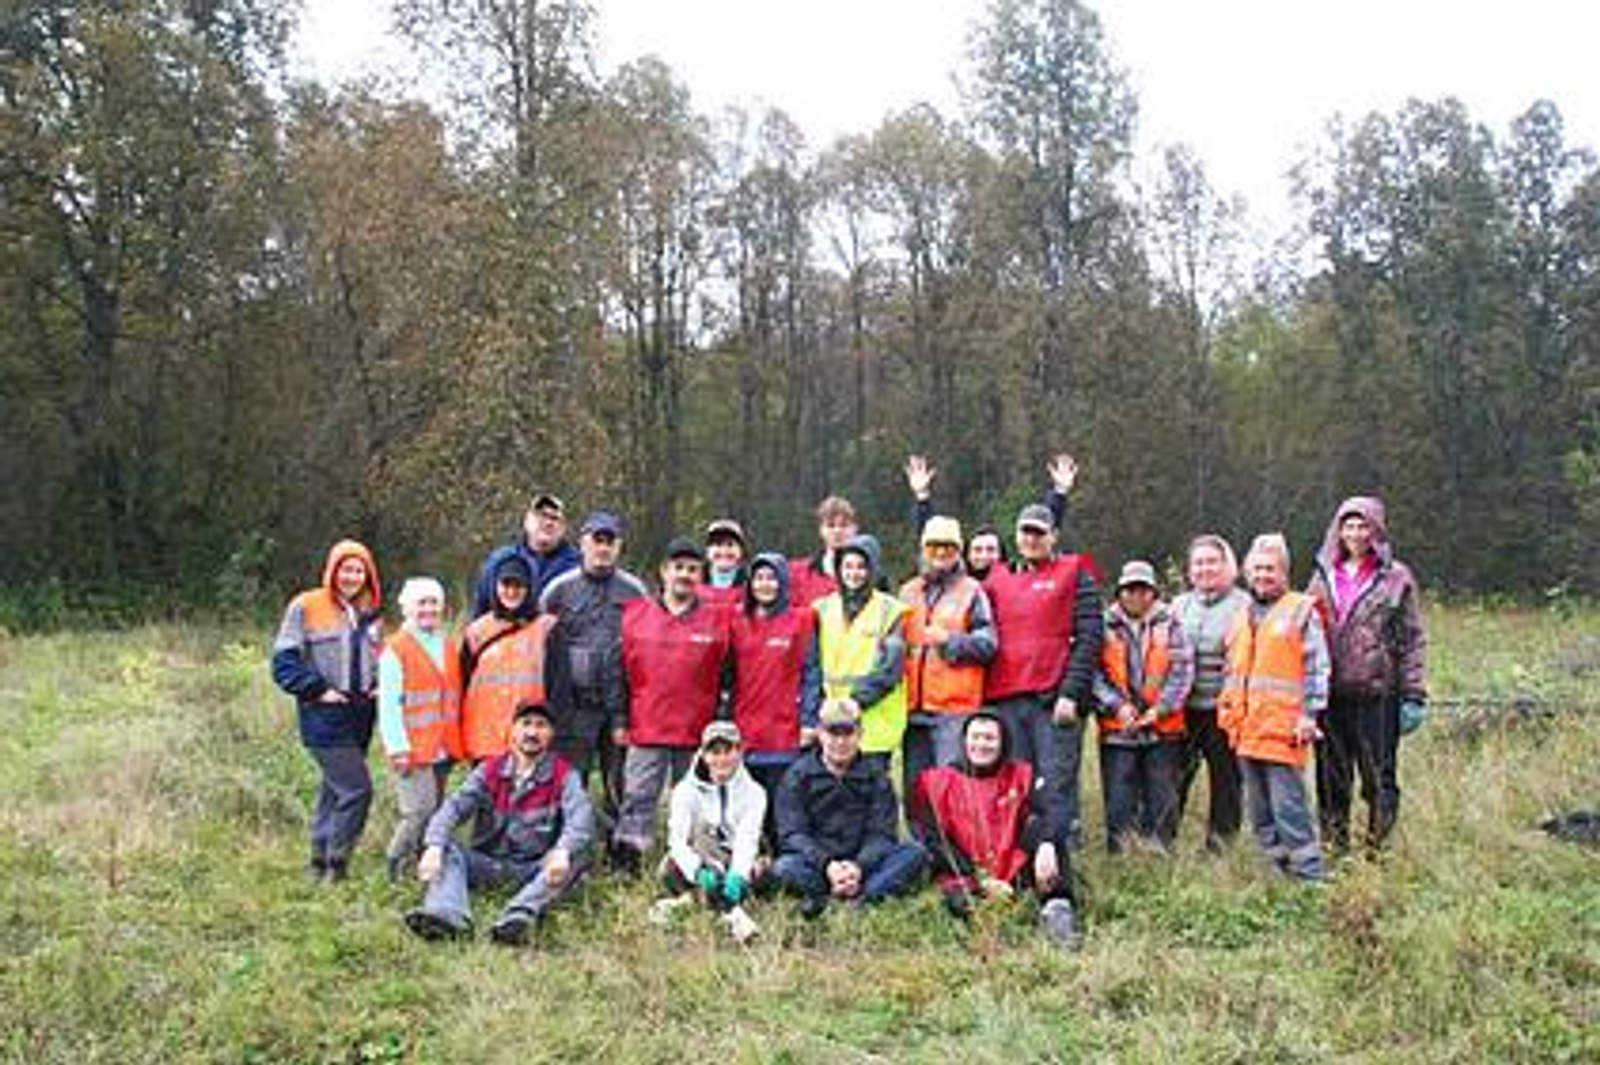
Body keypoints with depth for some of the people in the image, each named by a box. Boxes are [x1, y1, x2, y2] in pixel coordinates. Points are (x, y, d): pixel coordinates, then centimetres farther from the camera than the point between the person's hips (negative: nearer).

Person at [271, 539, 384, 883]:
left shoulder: (370, 615, 14)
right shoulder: (306, 608, -4)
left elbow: (379, 659, 26)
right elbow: (284, 661, -6)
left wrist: (379, 685, 7)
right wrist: (316, 690, -13)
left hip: (361, 716, 6)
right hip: (324, 717, -6)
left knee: (334, 789, 11)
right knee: (356, 789, -13)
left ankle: (320, 865, 20)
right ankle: (334, 866, -3)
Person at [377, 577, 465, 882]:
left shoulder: (449, 647, 15)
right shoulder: (395, 650, -5)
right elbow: (389, 704, -10)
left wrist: (457, 742, 15)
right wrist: (398, 748, -15)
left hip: (443, 749, 7)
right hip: (413, 750, -6)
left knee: (436, 813, 10)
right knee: (420, 811, -11)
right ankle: (397, 867, 4)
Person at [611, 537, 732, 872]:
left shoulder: (717, 620, 3)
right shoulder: (635, 614, 6)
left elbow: (727, 680, 6)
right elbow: (622, 673, 11)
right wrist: (621, 720, 8)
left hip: (697, 734, 0)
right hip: (646, 732, 0)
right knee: (638, 800, -2)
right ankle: (626, 861, 0)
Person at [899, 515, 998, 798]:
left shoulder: (971, 592, 2)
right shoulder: (908, 592, 17)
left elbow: (988, 644, -6)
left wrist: (949, 640, -15)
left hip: (955, 706, -5)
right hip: (913, 707, 5)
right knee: (915, 786, 10)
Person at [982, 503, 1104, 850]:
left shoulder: (1074, 575, 5)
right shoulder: (998, 581, 18)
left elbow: (1090, 637, -4)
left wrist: (1071, 693, -13)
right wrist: (986, 696, 8)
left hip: (1054, 700, -4)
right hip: (1005, 701, 4)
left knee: (1055, 788, -5)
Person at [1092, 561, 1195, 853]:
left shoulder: (1169, 624, 6)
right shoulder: (1105, 626, 4)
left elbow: (1182, 670, 0)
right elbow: (1094, 673, -2)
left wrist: (1160, 708, -11)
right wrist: (1117, 706, -14)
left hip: (1163, 729, 1)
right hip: (1117, 730, -1)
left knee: (1162, 801, 6)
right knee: (1119, 802, 2)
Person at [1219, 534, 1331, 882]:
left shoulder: (1301, 611, -2)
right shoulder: (1242, 616, 18)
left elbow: (1317, 668, -5)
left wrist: (1309, 714, -11)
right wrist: (1227, 710, 19)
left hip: (1282, 728, -7)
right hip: (1246, 730, 7)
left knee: (1289, 808, -9)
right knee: (1259, 812, 12)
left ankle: (1310, 873, -3)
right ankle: (1278, 868, 21)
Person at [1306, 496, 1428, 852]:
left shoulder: (1395, 578, 0)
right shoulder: (1323, 576, 11)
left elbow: (1413, 639, -1)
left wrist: (1413, 696, -6)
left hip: (1378, 693, -4)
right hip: (1330, 695, 4)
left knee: (1379, 779, 1)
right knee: (1331, 780, 10)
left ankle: (1378, 847, 11)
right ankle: (1335, 847, 21)